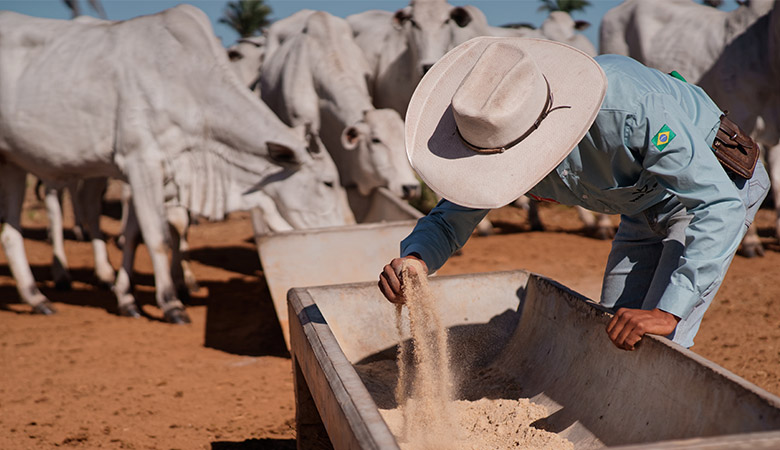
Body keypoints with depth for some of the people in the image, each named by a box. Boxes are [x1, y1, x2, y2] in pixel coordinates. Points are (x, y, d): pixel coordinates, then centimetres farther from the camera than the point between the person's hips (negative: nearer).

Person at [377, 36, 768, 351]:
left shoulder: (629, 107, -42)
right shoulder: (498, 131, -22)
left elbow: (721, 204, -40)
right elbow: (450, 219, -13)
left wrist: (669, 311, -49)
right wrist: (414, 258, -38)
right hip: (645, 207, 6)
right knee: (611, 339, 9)